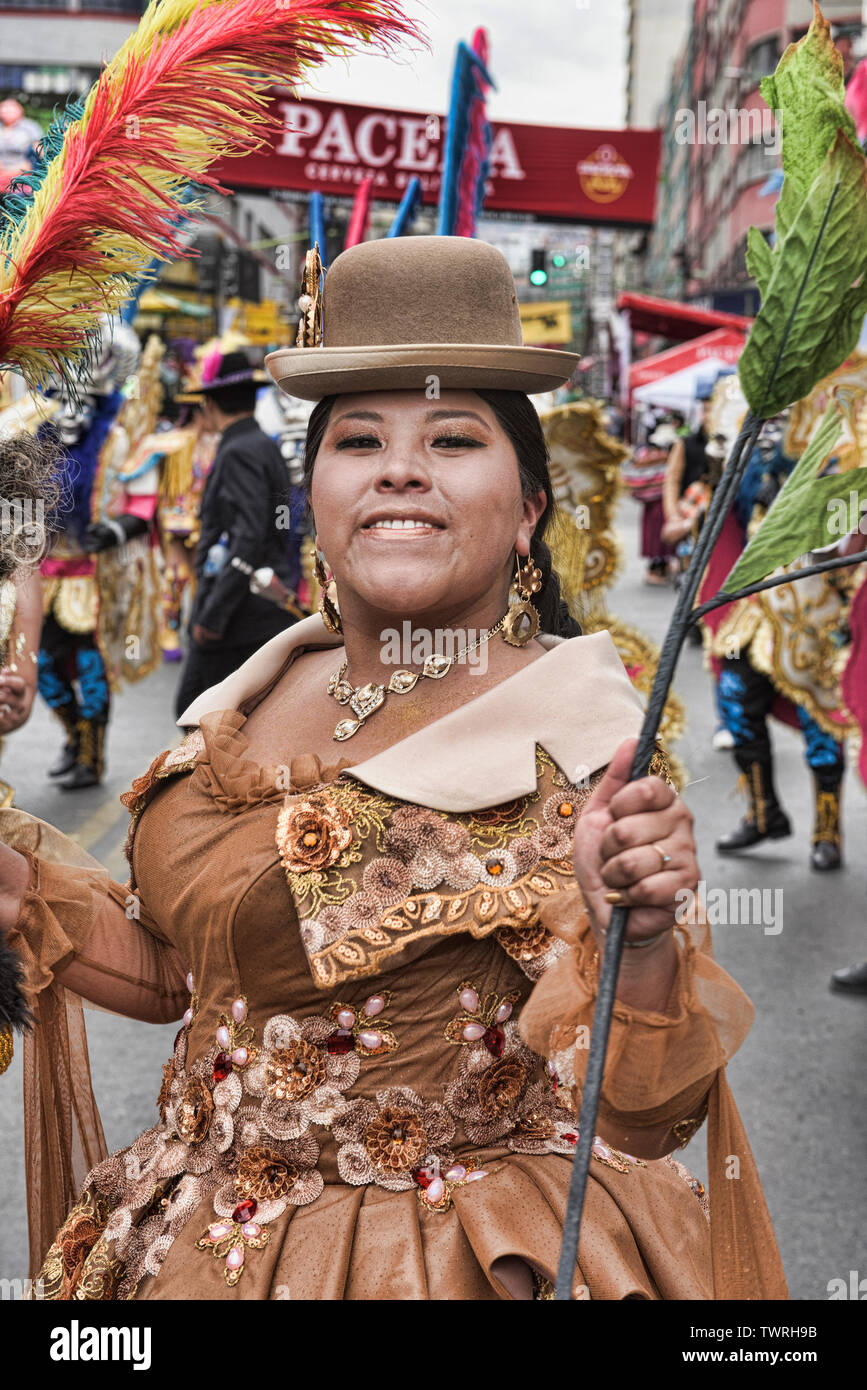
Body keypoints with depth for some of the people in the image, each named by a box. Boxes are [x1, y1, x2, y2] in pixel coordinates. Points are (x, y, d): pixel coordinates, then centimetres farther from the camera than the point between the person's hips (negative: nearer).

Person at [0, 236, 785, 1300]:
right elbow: (181, 965, 10)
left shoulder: (573, 740, -18)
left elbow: (641, 1121, -21)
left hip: (467, 1266, -6)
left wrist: (640, 938, -38)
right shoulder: (264, 695, -1)